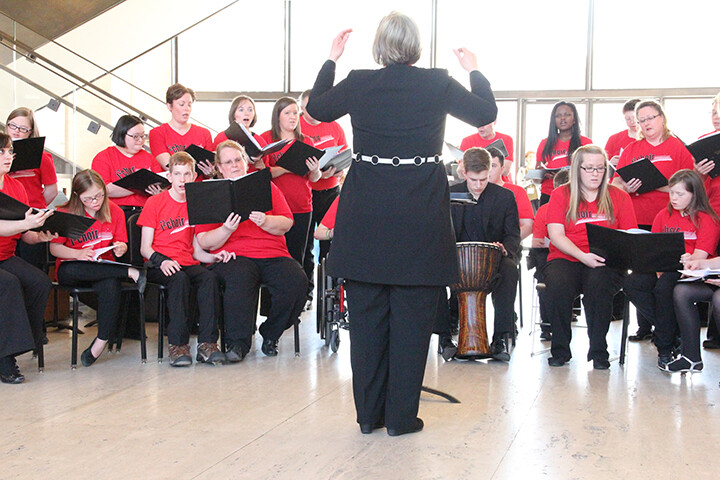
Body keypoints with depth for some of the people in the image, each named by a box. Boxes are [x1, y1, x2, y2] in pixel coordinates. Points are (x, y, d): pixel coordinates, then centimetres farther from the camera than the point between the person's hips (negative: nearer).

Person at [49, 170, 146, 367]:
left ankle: (102, 340, -26)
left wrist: (120, 248, -14)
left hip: (105, 267, 1)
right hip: (74, 272, -1)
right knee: (69, 270, -40)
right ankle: (131, 273, -30)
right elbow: (54, 248, -3)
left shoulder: (114, 212, 6)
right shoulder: (65, 214, -2)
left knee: (110, 286, -37)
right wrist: (78, 254, -22)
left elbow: (121, 243, 12)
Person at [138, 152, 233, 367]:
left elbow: (196, 252, 14)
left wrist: (216, 257, -6)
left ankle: (207, 343, -32)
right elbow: (145, 248, -1)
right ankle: (178, 344, -35)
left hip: (188, 264, 3)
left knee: (210, 277, -30)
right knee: (180, 279, -36)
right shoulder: (154, 203, 4)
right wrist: (161, 260, -22)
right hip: (159, 265, -3)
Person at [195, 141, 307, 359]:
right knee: (240, 279, -38)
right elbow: (205, 243, 4)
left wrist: (265, 221, -13)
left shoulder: (265, 186, 19)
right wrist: (227, 229, -16)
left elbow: (286, 224, 7)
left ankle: (270, 334, -6)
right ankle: (238, 342, -27)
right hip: (233, 256, -2)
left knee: (297, 281, -27)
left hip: (273, 254, 3)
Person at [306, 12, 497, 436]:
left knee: (367, 314, 10)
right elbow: (486, 113, 9)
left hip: (365, 211, 2)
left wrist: (332, 59, 28)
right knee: (412, 315, 6)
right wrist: (475, 71, 24)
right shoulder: (437, 84, -4)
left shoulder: (359, 84, -1)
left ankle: (369, 412, 18)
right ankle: (401, 415, 10)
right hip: (421, 211, -2)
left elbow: (317, 107, 18)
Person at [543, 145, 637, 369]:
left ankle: (598, 351, -20)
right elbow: (556, 235, -1)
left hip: (605, 263, 0)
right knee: (557, 285, -34)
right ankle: (560, 349, -15)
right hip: (565, 258, 0)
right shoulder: (561, 195, 11)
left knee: (599, 284, -35)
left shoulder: (619, 197, 14)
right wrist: (583, 256, -16)